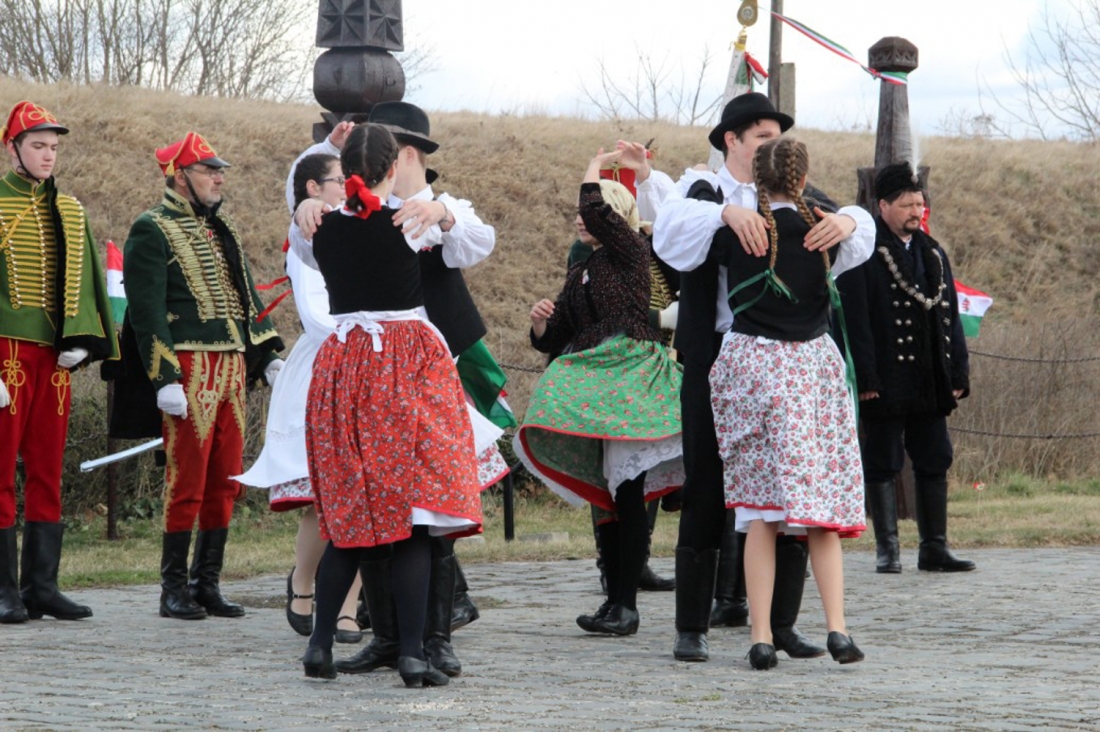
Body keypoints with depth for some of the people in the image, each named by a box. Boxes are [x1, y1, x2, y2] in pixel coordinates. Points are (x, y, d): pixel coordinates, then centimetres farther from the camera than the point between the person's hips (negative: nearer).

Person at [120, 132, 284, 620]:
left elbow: (246, 299, 24)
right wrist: (165, 378, -18)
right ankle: (174, 589, 1)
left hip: (232, 364, 8)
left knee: (225, 482, 8)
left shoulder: (221, 228, 20)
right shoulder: (153, 230, -4)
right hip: (190, 368, -8)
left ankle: (207, 584, 15)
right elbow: (147, 310, -11)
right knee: (187, 480, -6)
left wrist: (268, 357, 15)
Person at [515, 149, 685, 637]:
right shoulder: (582, 272, 19)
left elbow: (596, 212, -19)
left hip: (630, 372, -8)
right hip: (592, 377, 8)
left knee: (627, 492, -9)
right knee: (606, 493, 8)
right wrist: (540, 323, -3)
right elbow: (554, 340, 18)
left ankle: (626, 604, -9)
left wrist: (595, 169, -2)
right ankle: (615, 600, 12)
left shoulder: (631, 250, -1)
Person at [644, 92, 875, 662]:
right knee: (705, 491, -1)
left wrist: (846, 220, -21)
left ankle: (782, 625, 11)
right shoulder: (702, 191, 4)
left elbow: (861, 229, 2)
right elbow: (672, 227, -17)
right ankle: (691, 629, 4)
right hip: (715, 357, -3)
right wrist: (726, 212, -34)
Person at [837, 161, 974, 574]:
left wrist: (958, 373, 10)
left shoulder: (933, 253, 14)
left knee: (935, 462, 7)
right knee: (883, 465, 1)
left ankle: (934, 548, 13)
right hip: (885, 384, -6)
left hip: (929, 384, 6)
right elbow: (854, 320, -12)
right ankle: (887, 550, 7)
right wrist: (864, 377, -18)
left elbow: (950, 318, 17)